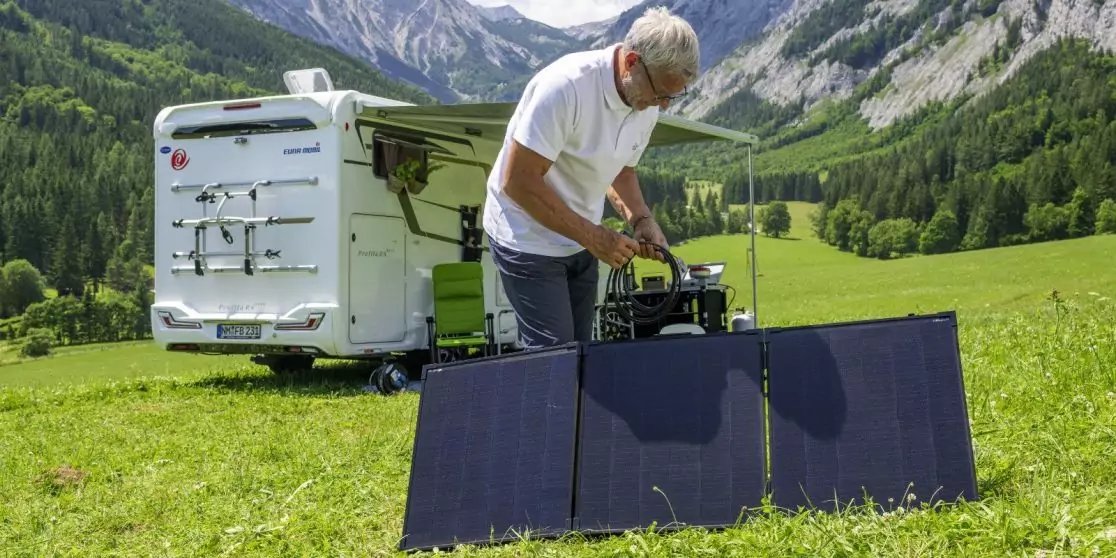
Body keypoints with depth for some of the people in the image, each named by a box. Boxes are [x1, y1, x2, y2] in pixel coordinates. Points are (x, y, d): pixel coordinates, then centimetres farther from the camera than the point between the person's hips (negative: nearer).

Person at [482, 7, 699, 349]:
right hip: (529, 238, -7)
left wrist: (641, 220, -5)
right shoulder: (565, 87, -27)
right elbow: (517, 182, -26)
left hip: (580, 241, 7)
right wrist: (593, 237, -23)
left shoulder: (647, 103, -3)